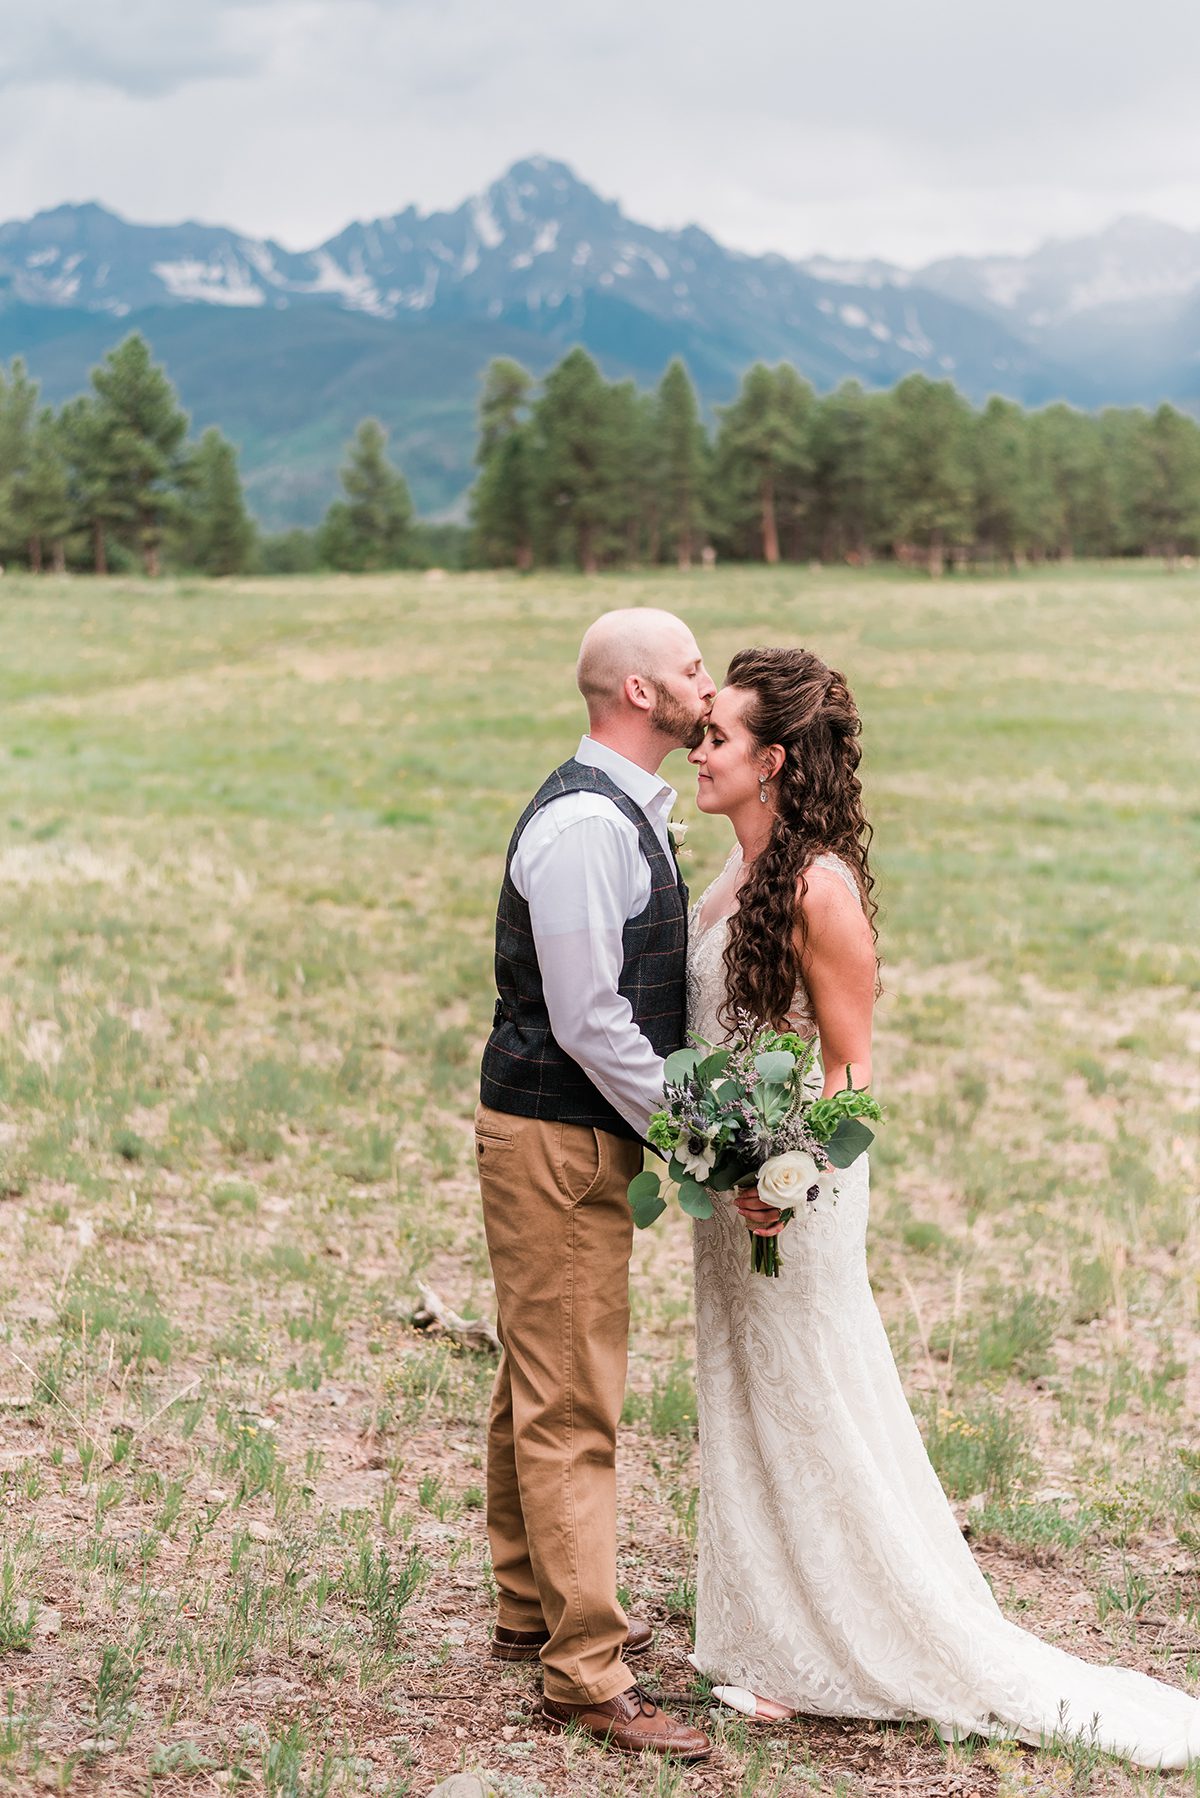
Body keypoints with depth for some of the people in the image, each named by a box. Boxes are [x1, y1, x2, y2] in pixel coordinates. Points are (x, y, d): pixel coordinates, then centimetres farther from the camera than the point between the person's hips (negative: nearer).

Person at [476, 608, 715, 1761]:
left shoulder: (627, 811, 13)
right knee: (571, 1403, -5)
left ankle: (530, 1610, 33)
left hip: (582, 1136, 10)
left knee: (540, 1386, 20)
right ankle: (584, 1669, 1)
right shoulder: (582, 823, -20)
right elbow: (588, 1020, -23)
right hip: (556, 1141, -10)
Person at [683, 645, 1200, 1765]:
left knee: (814, 1417, 3)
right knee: (748, 1415, 16)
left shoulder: (817, 887, -20)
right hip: (732, 1180, 9)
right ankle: (779, 1647, 30)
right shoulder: (743, 869, 6)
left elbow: (850, 1069, -17)